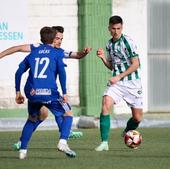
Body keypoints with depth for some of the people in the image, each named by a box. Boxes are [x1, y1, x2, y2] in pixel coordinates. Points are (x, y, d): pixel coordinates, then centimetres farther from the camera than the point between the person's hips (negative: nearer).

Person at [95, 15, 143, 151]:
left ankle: (127, 133, 36)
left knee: (137, 118, 1)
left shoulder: (128, 42, -10)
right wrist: (103, 58, -1)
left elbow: (135, 64, -13)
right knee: (106, 104, -22)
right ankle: (104, 142, -20)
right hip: (117, 82, 4)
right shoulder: (109, 44, 10)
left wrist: (119, 77, -16)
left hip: (132, 83, -4)